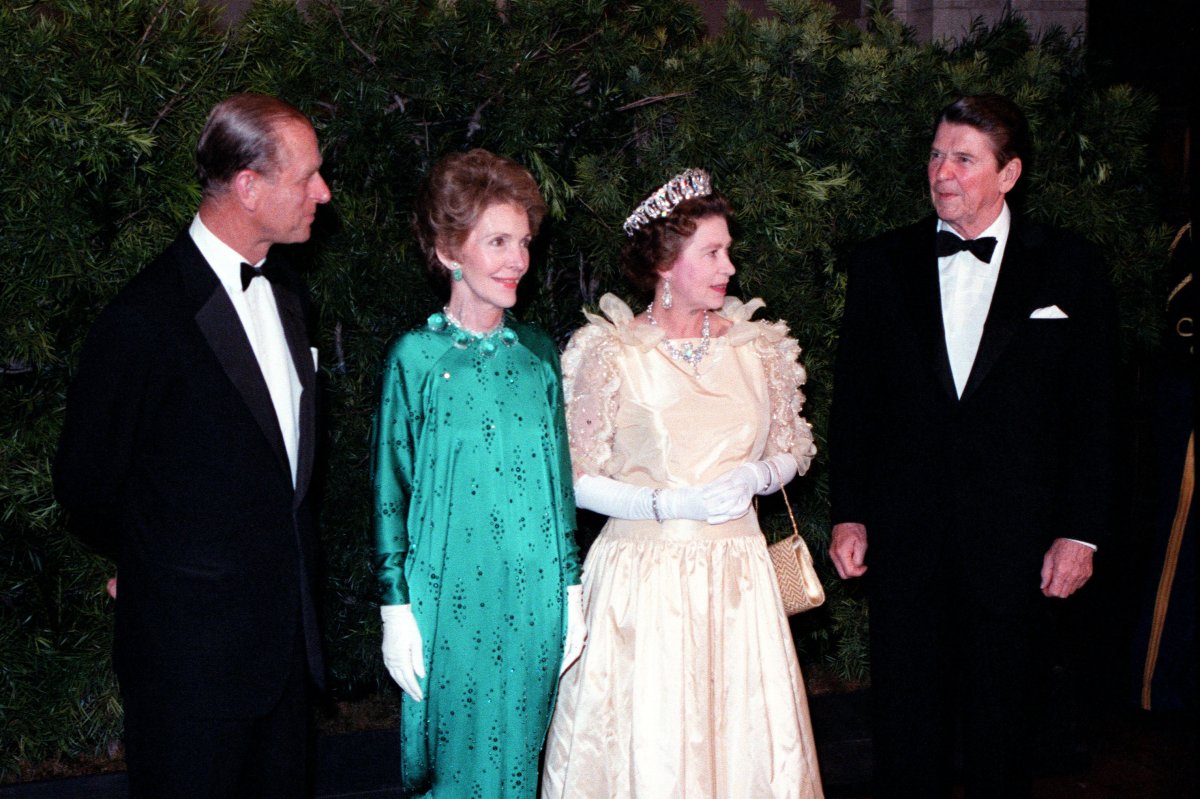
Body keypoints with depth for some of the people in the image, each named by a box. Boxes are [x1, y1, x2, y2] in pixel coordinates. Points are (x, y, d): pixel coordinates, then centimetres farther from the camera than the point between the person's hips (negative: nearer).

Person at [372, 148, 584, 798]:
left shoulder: (537, 353, 5)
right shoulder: (416, 357, -6)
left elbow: (558, 477, 10)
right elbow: (390, 488, -3)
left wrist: (571, 589, 9)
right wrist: (396, 607, -5)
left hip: (534, 600, 4)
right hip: (449, 597, -3)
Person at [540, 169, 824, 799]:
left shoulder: (756, 347, 7)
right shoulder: (610, 355, -5)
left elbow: (789, 453, 16)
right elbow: (577, 480, -4)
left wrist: (755, 475, -6)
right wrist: (669, 503, -15)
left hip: (737, 578, 4)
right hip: (644, 578, -3)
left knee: (744, 736, 5)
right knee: (646, 743, -1)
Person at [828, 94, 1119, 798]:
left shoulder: (1069, 268, 0)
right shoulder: (882, 264, 4)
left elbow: (1093, 414, 0)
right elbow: (854, 401, 7)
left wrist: (1081, 531, -4)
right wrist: (848, 515, 3)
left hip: (1011, 538, -1)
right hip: (904, 536, 1)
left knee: (1002, 712, 11)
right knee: (907, 715, 9)